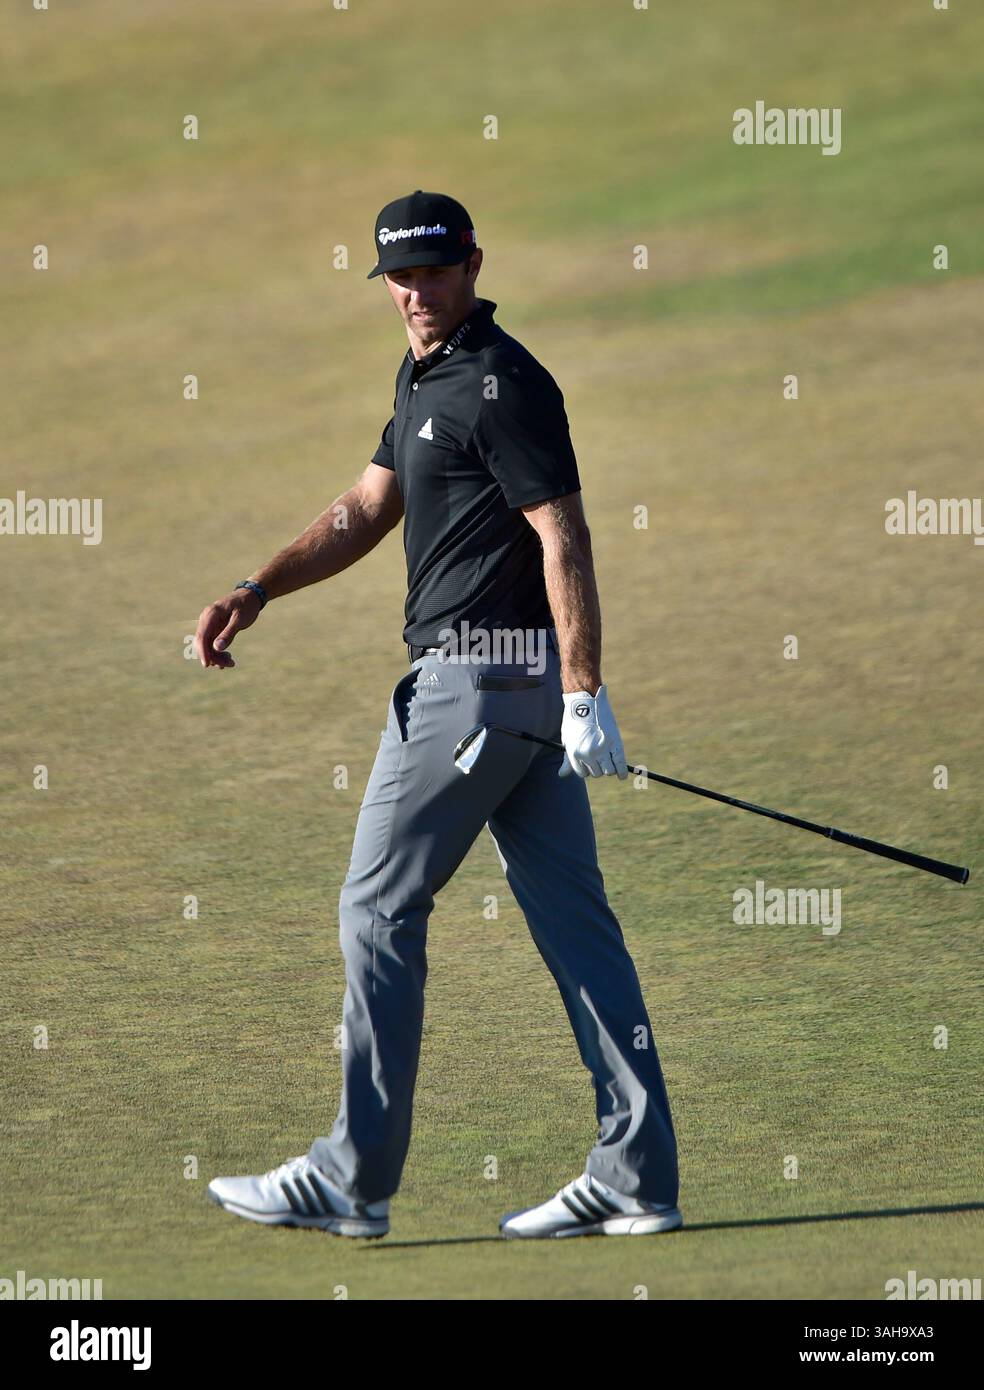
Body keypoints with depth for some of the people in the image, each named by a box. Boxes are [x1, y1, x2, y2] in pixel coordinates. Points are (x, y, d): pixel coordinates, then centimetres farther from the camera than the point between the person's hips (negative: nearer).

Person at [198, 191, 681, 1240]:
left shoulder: (503, 384, -13)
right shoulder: (425, 378, 18)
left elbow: (564, 536, -17)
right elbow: (366, 510, 23)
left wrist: (585, 695, -21)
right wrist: (256, 591, 12)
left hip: (478, 677, -10)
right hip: (529, 683, 10)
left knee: (379, 907, -4)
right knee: (572, 916, 6)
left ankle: (354, 1179, 0)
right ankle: (636, 1177, 6)